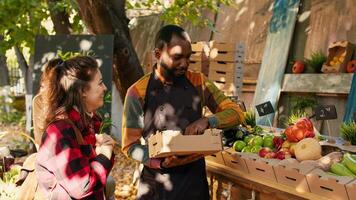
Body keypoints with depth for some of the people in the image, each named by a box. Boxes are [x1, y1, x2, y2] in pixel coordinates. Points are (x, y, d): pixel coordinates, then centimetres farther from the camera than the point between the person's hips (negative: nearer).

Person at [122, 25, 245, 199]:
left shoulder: (198, 82, -1)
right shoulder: (138, 92, -9)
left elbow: (236, 113, 1)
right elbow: (130, 145, -6)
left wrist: (208, 121, -18)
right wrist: (160, 162, -23)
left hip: (195, 177, 3)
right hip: (157, 182, -2)